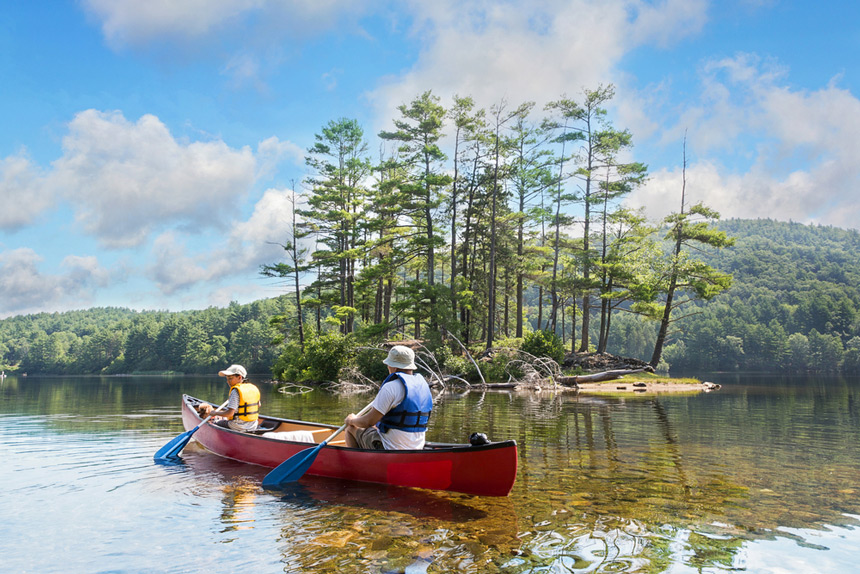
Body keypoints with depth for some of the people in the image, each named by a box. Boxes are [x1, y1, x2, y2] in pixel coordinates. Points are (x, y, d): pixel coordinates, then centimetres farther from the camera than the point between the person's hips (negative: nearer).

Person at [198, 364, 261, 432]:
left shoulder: (236, 391, -17)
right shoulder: (254, 388, 4)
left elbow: (230, 413, -23)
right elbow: (258, 405, 17)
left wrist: (215, 413, -10)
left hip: (238, 427, -8)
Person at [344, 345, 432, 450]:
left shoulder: (391, 387, -19)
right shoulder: (423, 383, 5)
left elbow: (368, 421, -16)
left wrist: (352, 420, 5)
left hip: (389, 449, -8)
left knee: (351, 428, 12)